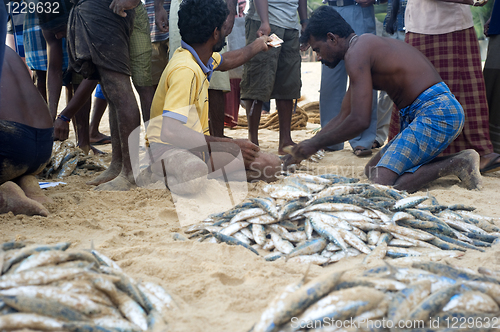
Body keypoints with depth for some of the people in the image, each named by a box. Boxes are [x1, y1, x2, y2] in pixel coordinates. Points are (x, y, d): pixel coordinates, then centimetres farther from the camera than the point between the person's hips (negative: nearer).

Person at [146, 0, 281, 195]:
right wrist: (230, 146, -30)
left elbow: (226, 61, 31)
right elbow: (170, 132, -33)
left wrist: (257, 46, 41)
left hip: (196, 144, 9)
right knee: (194, 174, -45)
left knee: (271, 165, -5)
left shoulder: (201, 56, 4)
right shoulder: (185, 70, -25)